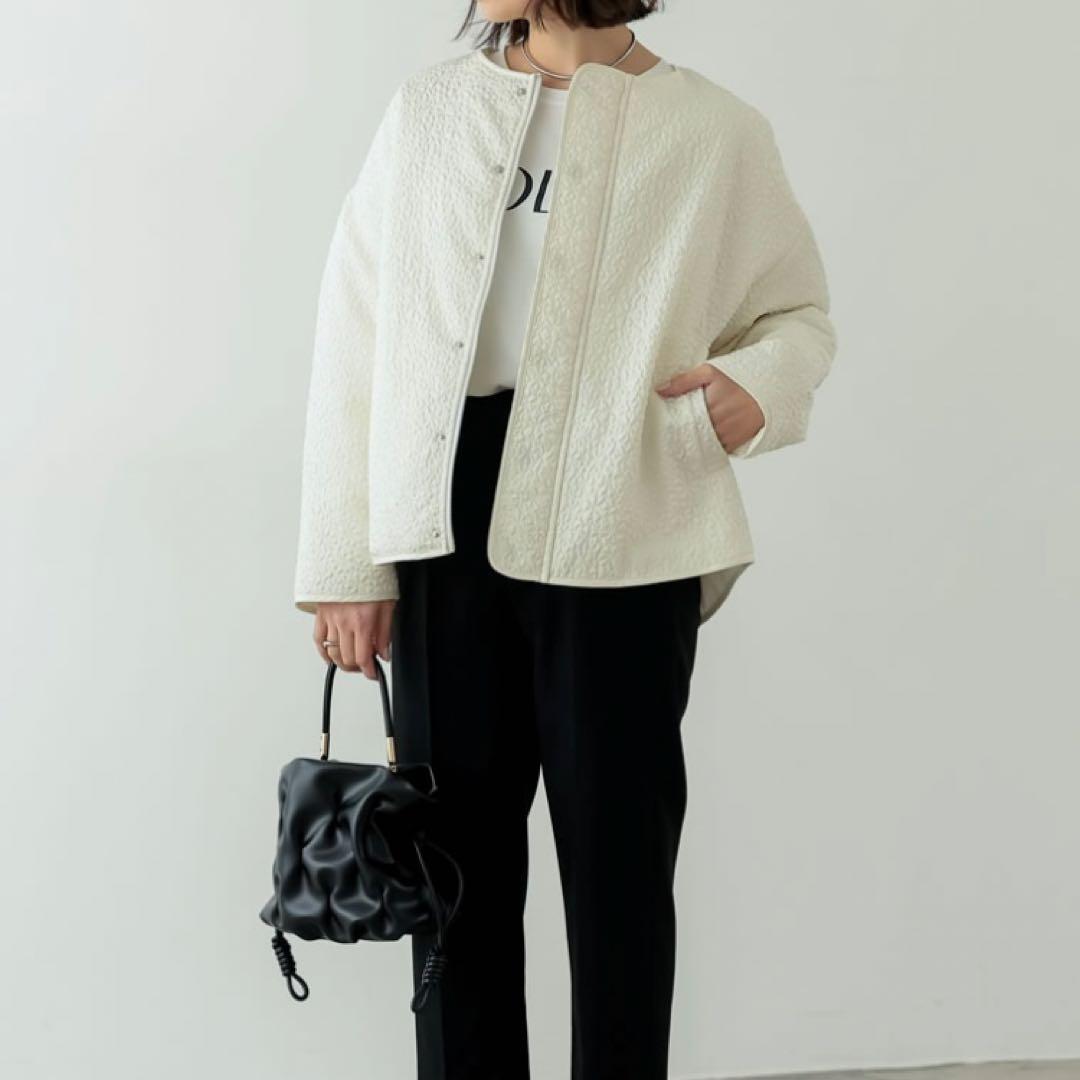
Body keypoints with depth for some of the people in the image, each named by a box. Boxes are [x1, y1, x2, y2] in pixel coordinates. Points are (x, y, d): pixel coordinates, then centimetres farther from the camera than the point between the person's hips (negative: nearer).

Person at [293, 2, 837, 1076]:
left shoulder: (716, 133, -1)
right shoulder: (428, 110, 4)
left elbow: (799, 313, 11)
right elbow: (355, 335, 3)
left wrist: (759, 386, -14)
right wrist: (347, 561, -1)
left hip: (623, 544, -2)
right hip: (450, 531, 2)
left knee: (618, 858, 6)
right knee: (458, 850, 11)